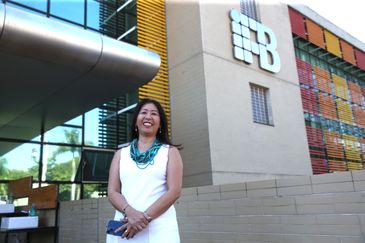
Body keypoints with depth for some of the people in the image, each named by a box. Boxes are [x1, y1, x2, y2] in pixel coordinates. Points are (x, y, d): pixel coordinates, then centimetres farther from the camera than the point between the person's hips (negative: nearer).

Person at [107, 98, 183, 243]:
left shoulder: (170, 151, 6)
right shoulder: (121, 154, 13)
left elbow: (174, 191, -4)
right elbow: (112, 192, 4)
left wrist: (145, 217, -15)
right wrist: (130, 212, -15)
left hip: (160, 228, -2)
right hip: (125, 227, 2)